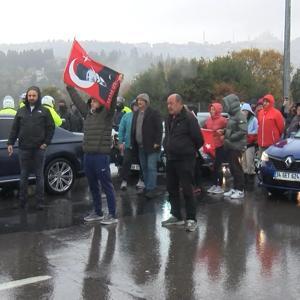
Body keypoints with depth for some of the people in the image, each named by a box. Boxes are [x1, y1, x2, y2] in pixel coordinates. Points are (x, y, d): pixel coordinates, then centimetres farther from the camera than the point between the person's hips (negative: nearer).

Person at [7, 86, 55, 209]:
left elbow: (51, 128, 3)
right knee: (24, 175, 7)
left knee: (39, 175, 4)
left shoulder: (44, 111, 3)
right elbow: (14, 129, 8)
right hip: (24, 148, 2)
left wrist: (46, 142, -4)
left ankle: (39, 201, 9)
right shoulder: (21, 111, 9)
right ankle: (22, 200, 16)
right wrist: (10, 143, 0)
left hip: (39, 149, -2)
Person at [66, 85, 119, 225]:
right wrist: (69, 86, 23)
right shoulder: (87, 113, 13)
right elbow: (77, 99, 21)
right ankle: (97, 212, 27)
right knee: (93, 186, 15)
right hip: (88, 155, 7)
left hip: (101, 155, -7)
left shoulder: (106, 114, -4)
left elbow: (112, 100, -19)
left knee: (107, 186, -2)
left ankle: (112, 215, 4)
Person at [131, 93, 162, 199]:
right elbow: (133, 129, 17)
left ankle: (152, 189, -4)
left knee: (151, 168, -6)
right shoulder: (136, 114, 16)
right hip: (140, 146, 7)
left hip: (151, 146, -7)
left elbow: (159, 129, -10)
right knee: (144, 168, 11)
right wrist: (133, 143, 9)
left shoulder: (154, 113, -5)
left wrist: (157, 142, -16)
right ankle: (147, 187, 19)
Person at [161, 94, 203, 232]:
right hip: (171, 158, 8)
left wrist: (190, 150, 1)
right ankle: (176, 216, 24)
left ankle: (191, 219, 2)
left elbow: (198, 139, -11)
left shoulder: (188, 118, -13)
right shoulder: (169, 119, 11)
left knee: (187, 189, -6)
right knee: (172, 188, 13)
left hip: (185, 160, -8)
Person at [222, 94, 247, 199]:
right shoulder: (232, 116, 15)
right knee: (232, 168, 12)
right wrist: (225, 135, 7)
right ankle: (235, 188, 20)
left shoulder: (240, 115, -13)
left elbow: (243, 131, -21)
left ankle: (240, 190, 1)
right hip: (230, 146, 9)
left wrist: (230, 138, -18)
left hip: (237, 146, -9)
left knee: (237, 168, -5)